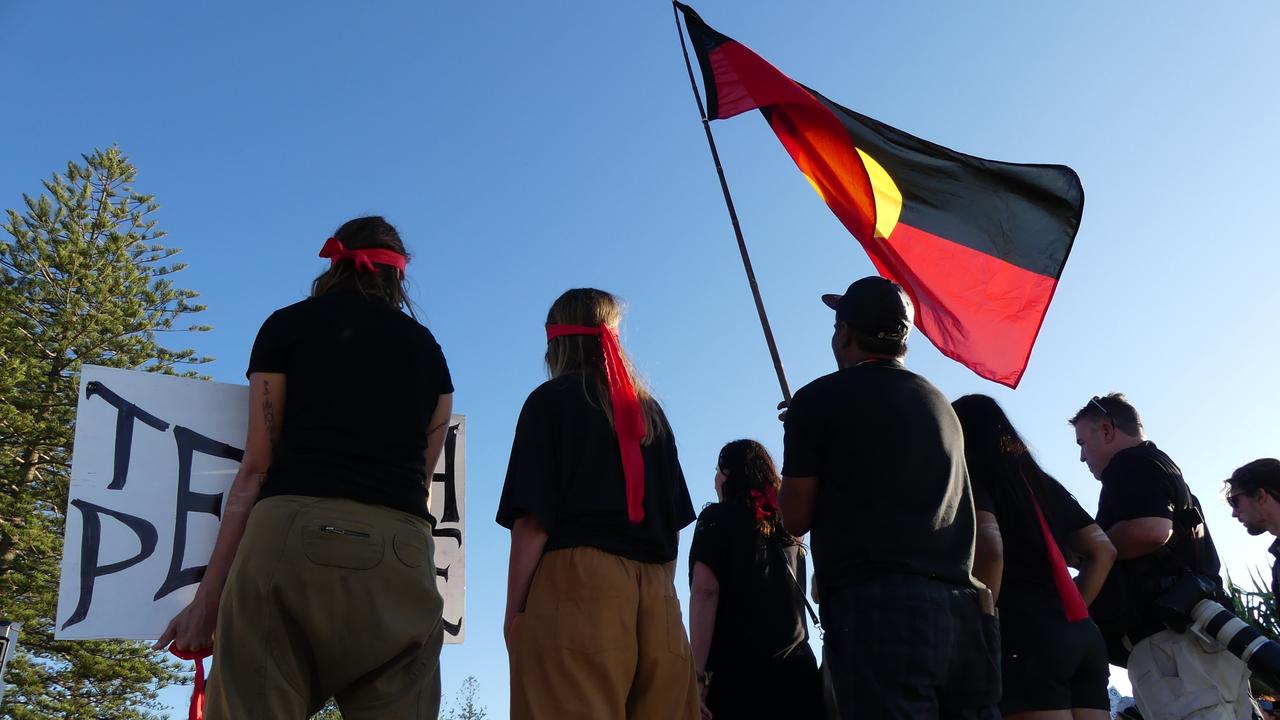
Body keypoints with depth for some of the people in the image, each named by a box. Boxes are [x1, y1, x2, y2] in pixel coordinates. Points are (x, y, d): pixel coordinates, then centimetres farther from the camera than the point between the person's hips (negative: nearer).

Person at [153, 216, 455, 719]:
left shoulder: (288, 325, 14)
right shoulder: (429, 350, 22)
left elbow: (257, 465, 7)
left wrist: (207, 597, 9)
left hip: (295, 535, -2)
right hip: (403, 558, 3)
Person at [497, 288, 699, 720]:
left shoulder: (550, 400, 4)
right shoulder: (650, 412, 19)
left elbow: (533, 518, -6)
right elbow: (674, 522, 17)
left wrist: (514, 611, -4)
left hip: (577, 578, -5)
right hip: (656, 592, 6)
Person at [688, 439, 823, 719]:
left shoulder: (717, 517, 3)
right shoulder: (788, 528, 19)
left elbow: (705, 592, -9)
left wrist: (698, 675, -14)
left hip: (736, 671, -5)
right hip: (796, 670, 5)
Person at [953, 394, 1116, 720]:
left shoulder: (973, 478, 0)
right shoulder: (1040, 480, 23)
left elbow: (989, 548, -18)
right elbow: (1103, 550, 23)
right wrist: (1070, 613, 18)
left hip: (1027, 637, -7)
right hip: (1084, 635, 8)